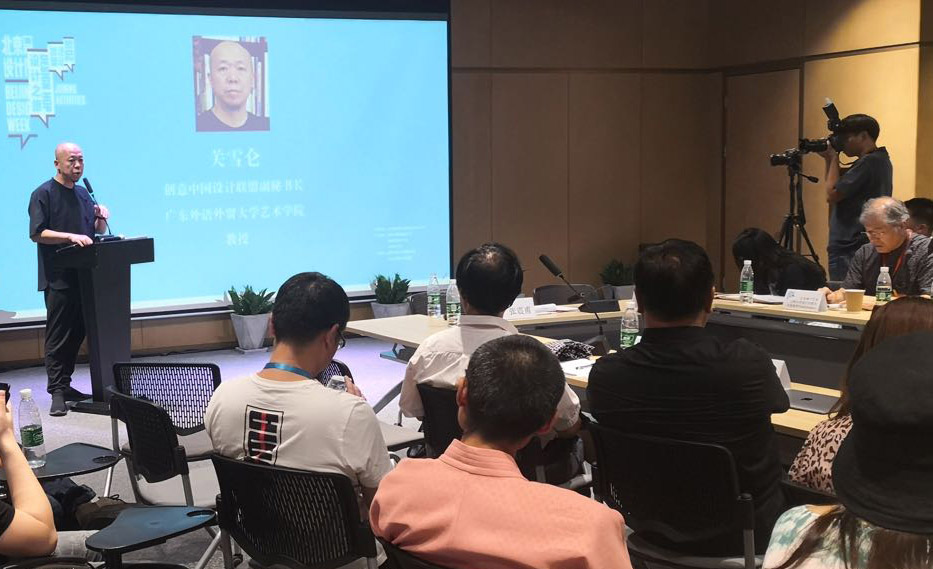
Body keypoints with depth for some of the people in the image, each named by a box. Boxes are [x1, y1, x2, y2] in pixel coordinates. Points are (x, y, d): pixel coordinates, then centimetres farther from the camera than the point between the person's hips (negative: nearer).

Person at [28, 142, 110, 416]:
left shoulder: (83, 194, 17)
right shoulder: (43, 194, -5)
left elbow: (97, 231, 23)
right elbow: (37, 233, -13)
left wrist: (101, 217, 2)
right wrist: (71, 236, -23)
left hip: (83, 275, 7)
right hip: (58, 278, -7)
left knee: (77, 333, 9)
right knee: (57, 336, -6)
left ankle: (65, 385, 18)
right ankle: (57, 393, -5)